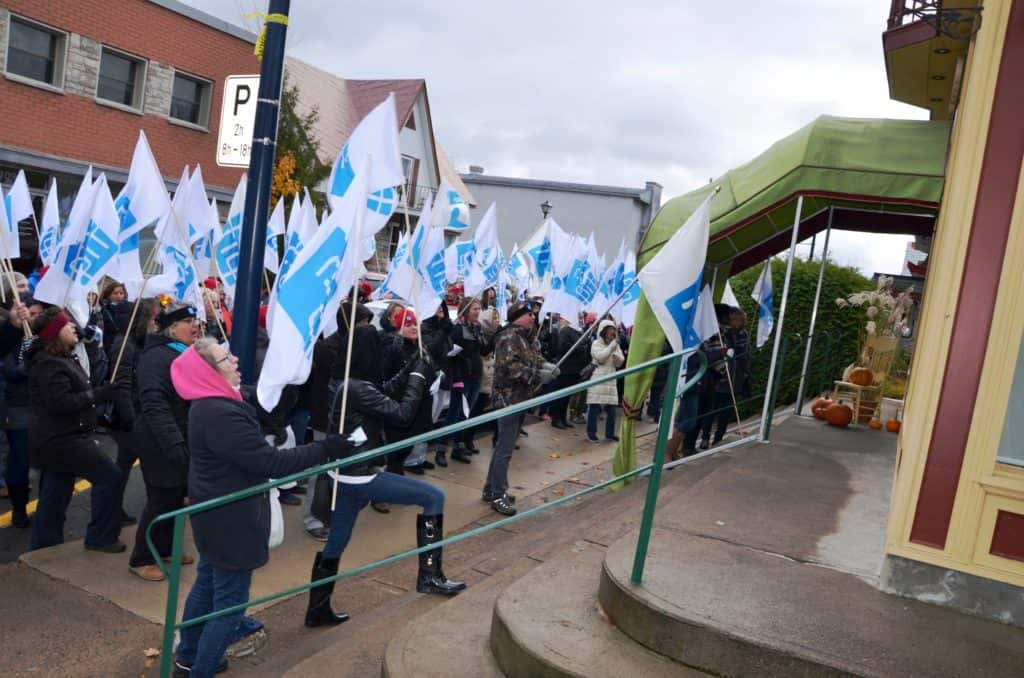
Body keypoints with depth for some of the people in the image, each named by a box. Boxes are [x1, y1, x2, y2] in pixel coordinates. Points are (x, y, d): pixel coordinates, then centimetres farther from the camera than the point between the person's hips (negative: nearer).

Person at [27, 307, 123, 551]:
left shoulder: (63, 358, 15)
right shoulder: (49, 365, -19)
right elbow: (61, 402, -26)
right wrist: (100, 394, -22)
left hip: (61, 438, 11)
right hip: (60, 439, -11)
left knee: (54, 495, 17)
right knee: (109, 476, -10)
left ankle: (42, 548, 28)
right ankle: (100, 538, -1)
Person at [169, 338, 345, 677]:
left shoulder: (209, 405, 4)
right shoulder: (221, 414, -30)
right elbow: (271, 462, -30)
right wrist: (325, 450, -26)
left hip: (217, 515, 10)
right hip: (230, 521, -10)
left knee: (207, 586, 24)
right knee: (229, 601, 4)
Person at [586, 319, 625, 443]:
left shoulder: (615, 344, 16)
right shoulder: (596, 343, -1)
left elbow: (620, 363, 11)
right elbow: (600, 357, -17)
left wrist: (616, 354, -9)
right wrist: (613, 344, -17)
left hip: (611, 380, 6)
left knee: (611, 408, 5)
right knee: (594, 408, -5)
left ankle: (609, 433, 14)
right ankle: (591, 433, 3)